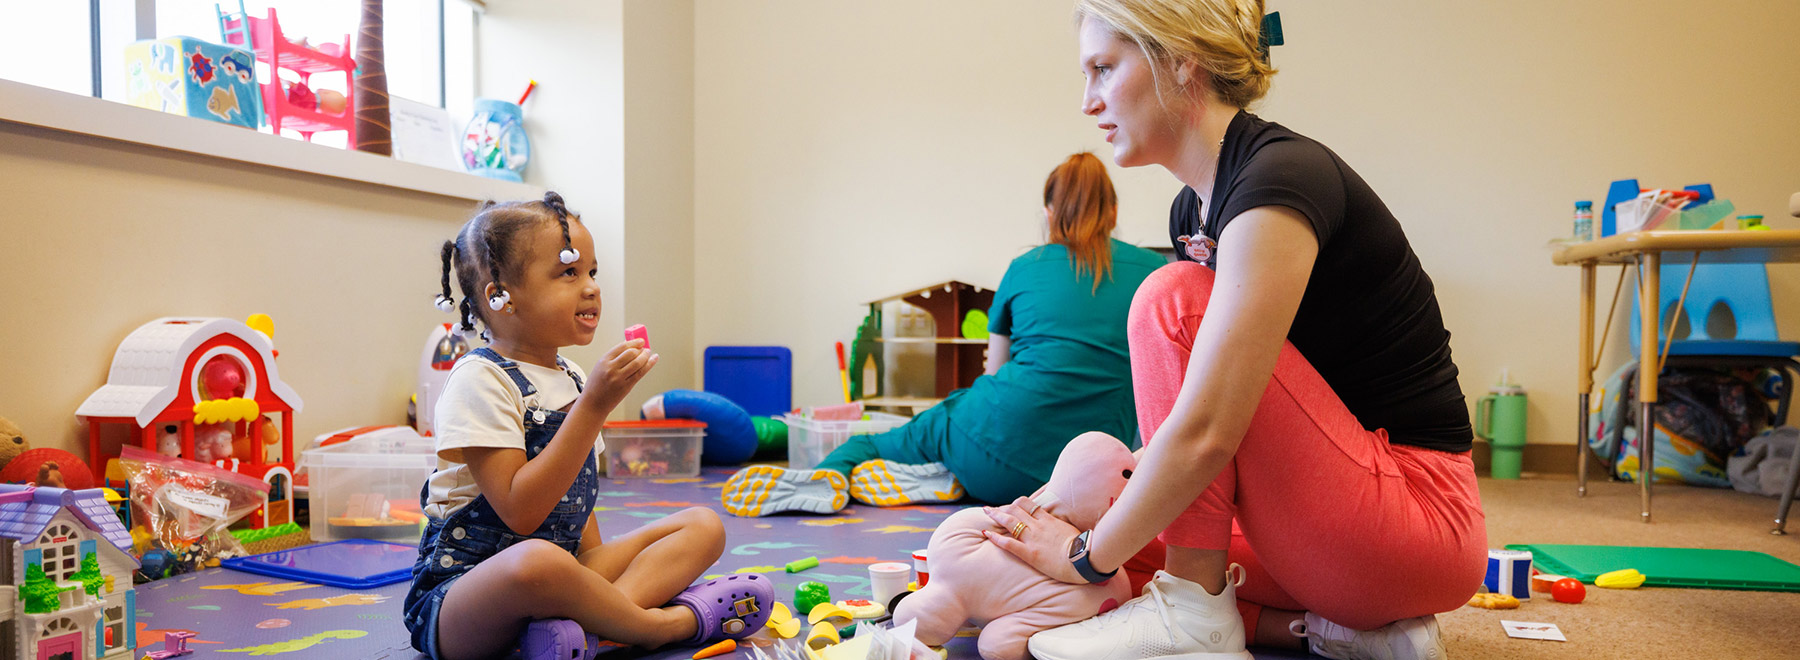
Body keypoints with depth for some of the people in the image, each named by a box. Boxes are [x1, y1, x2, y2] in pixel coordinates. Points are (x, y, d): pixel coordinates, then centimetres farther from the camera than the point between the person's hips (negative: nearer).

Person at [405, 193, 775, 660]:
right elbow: (520, 511, -23)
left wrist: (593, 573, 6)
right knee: (537, 560, -43)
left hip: (560, 571, 8)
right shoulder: (479, 380, -13)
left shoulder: (573, 379, 12)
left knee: (703, 526, -1)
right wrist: (595, 405, -24)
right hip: (460, 594, -8)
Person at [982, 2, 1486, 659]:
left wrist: (1089, 554, -16)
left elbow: (1205, 432, -28)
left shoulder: (1281, 177, -21)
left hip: (1421, 517, -9)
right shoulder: (1192, 208, 8)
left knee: (1174, 299, -19)